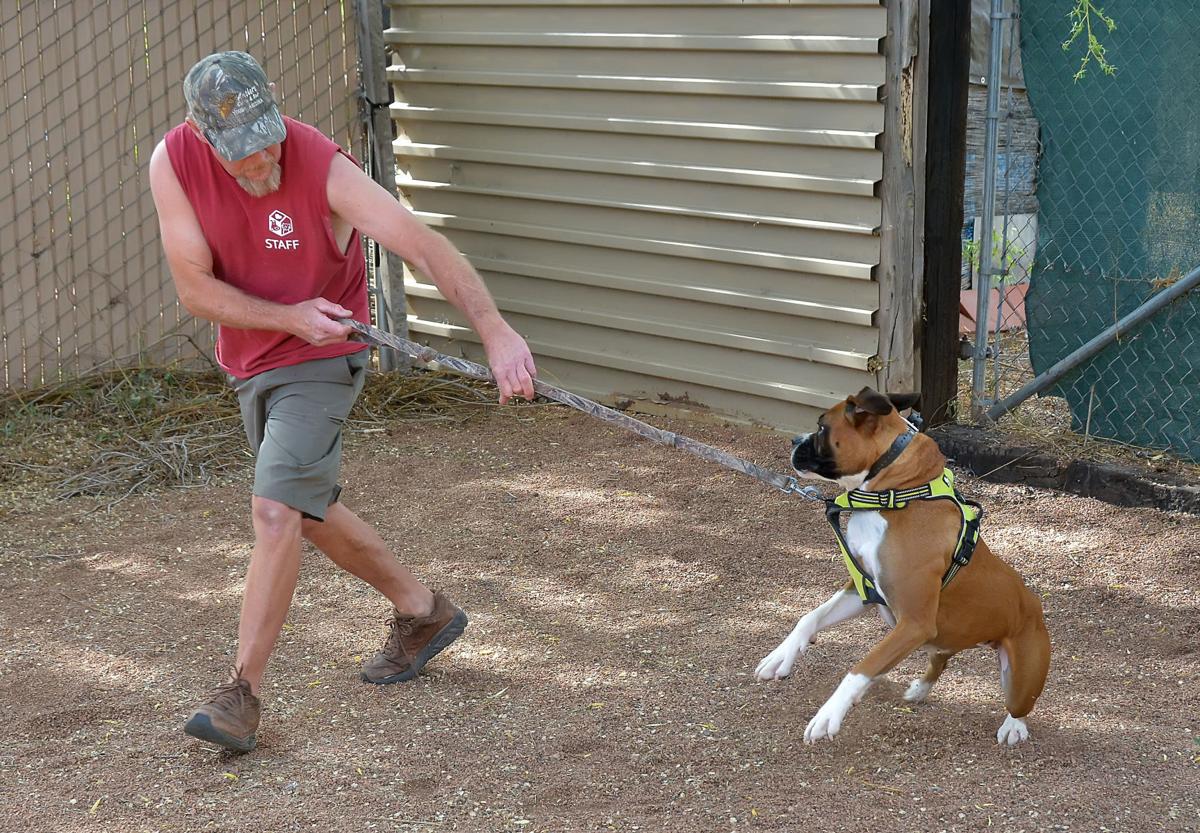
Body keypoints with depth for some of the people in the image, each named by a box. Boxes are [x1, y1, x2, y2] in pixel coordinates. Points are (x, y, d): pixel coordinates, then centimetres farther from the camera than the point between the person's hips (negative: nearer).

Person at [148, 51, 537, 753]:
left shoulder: (324, 168, -26)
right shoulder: (174, 162, -15)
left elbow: (426, 246, -33)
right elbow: (195, 288, -12)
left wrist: (496, 332, -45)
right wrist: (288, 316, -26)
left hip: (321, 362, -6)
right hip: (250, 362, 6)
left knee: (276, 511, -18)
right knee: (311, 514, 18)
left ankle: (243, 691, -9)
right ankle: (423, 613, 38)